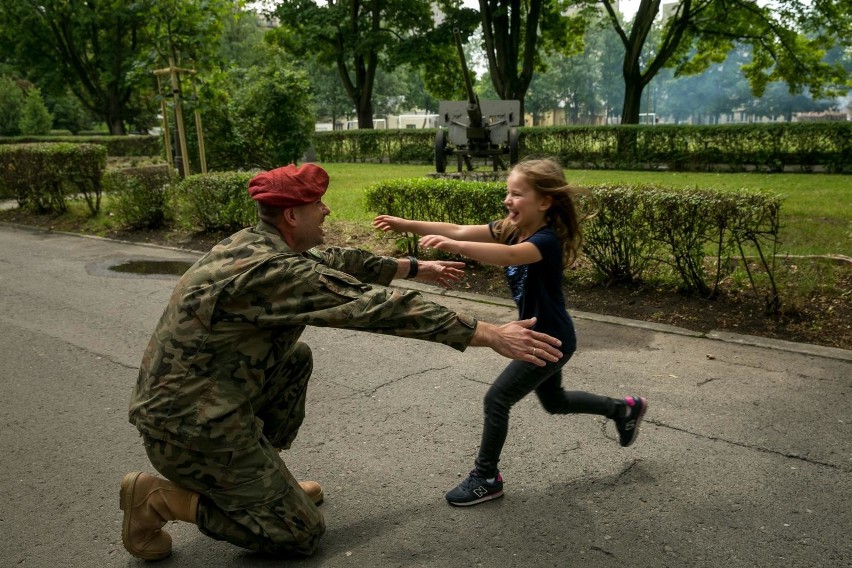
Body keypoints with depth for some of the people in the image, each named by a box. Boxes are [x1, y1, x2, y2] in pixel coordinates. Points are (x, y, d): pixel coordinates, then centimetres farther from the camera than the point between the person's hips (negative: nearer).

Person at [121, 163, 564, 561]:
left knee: (296, 360, 19)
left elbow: (335, 261, 15)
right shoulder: (275, 273, -25)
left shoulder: (253, 244, 3)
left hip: (180, 398, 9)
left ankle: (265, 477, 22)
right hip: (193, 426, -9)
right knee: (301, 532, 2)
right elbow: (381, 307, -27)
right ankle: (163, 497, 3)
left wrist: (415, 268, 24)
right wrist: (491, 335, -23)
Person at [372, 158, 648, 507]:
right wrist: (406, 225, -21)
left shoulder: (547, 240, -28)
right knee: (555, 402, 26)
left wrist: (452, 246, -62)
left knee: (496, 399, -6)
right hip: (540, 334, 9)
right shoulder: (511, 229, -4)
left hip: (551, 340, -9)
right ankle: (624, 409, 45)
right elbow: (459, 230, -12)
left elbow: (507, 256, -49)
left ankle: (486, 478, 12)